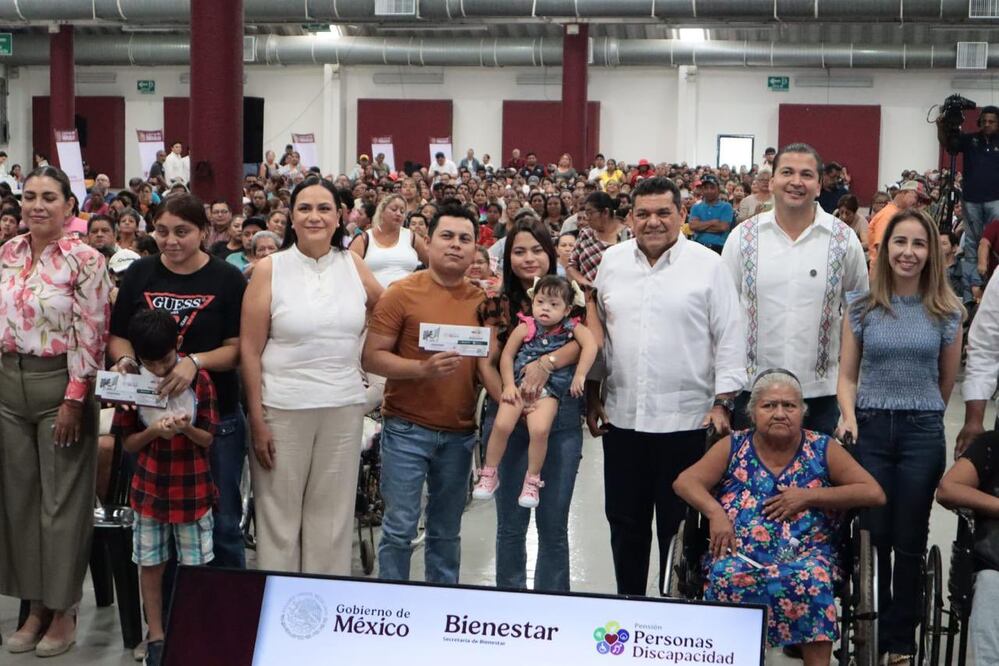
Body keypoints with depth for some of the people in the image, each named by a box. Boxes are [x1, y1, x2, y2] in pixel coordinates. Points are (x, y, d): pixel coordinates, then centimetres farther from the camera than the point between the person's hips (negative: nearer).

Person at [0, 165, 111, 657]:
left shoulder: (84, 260, -11)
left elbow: (91, 336, -13)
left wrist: (74, 400, -16)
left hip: (61, 384, -6)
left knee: (62, 498, 2)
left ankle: (63, 610, 14)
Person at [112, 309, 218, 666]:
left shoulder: (199, 380, -9)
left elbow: (208, 439, -4)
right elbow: (128, 443, 0)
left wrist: (187, 429, -25)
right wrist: (154, 431, -19)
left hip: (192, 489, -2)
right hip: (149, 488, 2)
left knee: (195, 566, 5)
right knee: (150, 565, 9)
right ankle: (156, 637, 22)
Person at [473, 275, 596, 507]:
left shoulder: (572, 328, -1)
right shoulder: (525, 328, 1)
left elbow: (590, 346, -16)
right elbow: (507, 355, 4)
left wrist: (579, 376, -24)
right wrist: (508, 385, -5)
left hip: (549, 390, -1)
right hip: (520, 385, 1)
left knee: (540, 430, -25)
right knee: (502, 425, -20)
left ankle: (532, 480, -5)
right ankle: (489, 474, -1)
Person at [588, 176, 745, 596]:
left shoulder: (707, 265, -3)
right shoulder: (612, 262, 8)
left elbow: (729, 338, -3)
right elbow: (597, 331, 13)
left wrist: (722, 402, -8)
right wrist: (592, 396, 11)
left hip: (687, 419, -3)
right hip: (621, 417, 4)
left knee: (679, 528, 5)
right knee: (625, 524, 13)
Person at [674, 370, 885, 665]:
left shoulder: (823, 449, 9)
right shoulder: (734, 447, 13)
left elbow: (874, 493, 2)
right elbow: (685, 481, 7)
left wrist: (809, 496, -6)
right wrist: (715, 512, -13)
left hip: (805, 553, 0)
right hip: (738, 552, 1)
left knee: (812, 580, -35)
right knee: (727, 578, -34)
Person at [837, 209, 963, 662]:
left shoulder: (947, 311, 2)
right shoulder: (862, 308, 2)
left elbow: (947, 380, 11)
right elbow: (847, 375, 3)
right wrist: (849, 417, -12)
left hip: (922, 433, 0)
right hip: (870, 429, 0)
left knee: (910, 541, 6)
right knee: (873, 537, 4)